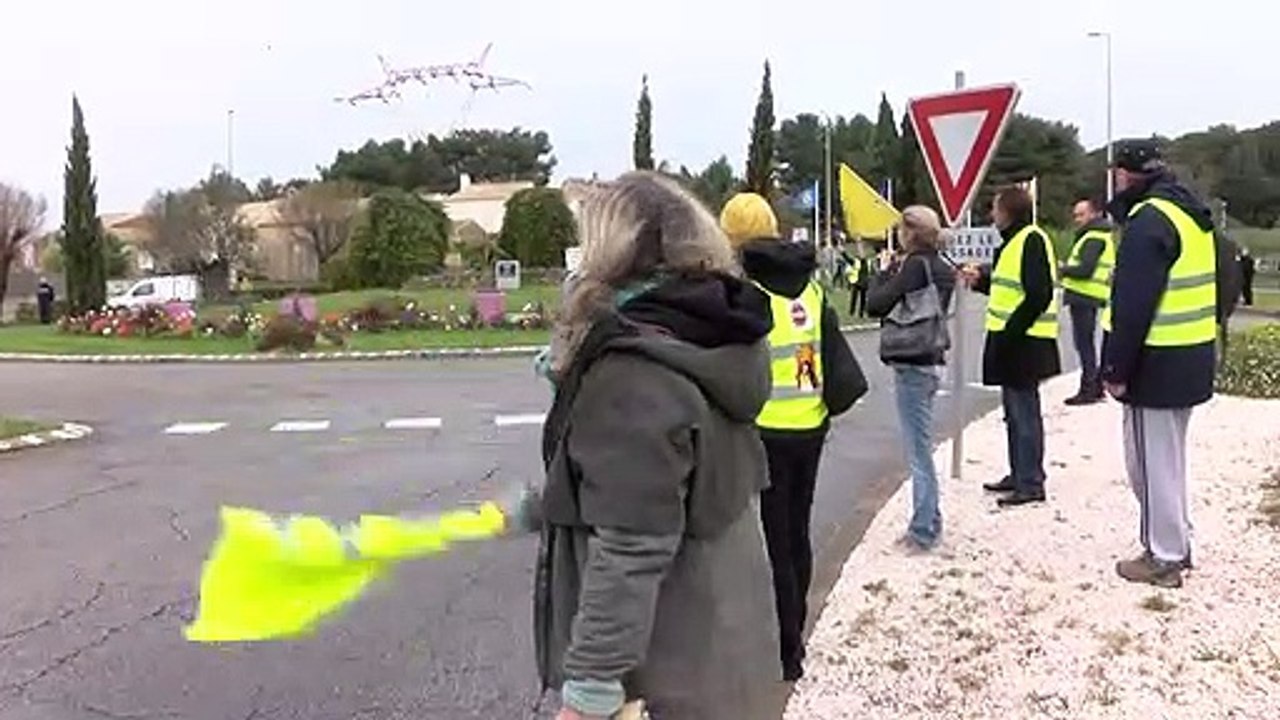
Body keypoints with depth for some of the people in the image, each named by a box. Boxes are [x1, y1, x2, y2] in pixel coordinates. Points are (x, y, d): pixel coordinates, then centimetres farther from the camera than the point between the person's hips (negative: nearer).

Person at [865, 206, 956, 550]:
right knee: (922, 447, 17)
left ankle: (923, 530, 3)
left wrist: (883, 272, -2)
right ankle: (930, 520, 26)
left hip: (912, 365, -9)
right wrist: (893, 273, 5)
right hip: (932, 361, 9)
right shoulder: (940, 267, 11)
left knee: (918, 449, -3)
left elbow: (876, 304, -17)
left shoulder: (915, 265, -14)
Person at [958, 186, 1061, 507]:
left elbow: (1038, 296, -22)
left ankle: (1031, 484, 5)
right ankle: (1018, 475, 27)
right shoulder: (1014, 240, 15)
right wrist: (981, 279, 11)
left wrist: (1009, 333, -22)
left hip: (1023, 342, -10)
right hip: (1011, 340, 10)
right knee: (1015, 411, 16)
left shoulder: (1031, 240, -16)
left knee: (1024, 412, -3)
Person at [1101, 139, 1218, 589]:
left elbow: (1132, 305, -22)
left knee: (1152, 459, 0)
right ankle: (1176, 543, 31)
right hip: (1190, 358, 10)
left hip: (1157, 362, -10)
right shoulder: (1190, 212, 13)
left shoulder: (1149, 221, -18)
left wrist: (1116, 369, -18)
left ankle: (1163, 557, 9)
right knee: (1168, 455, 20)